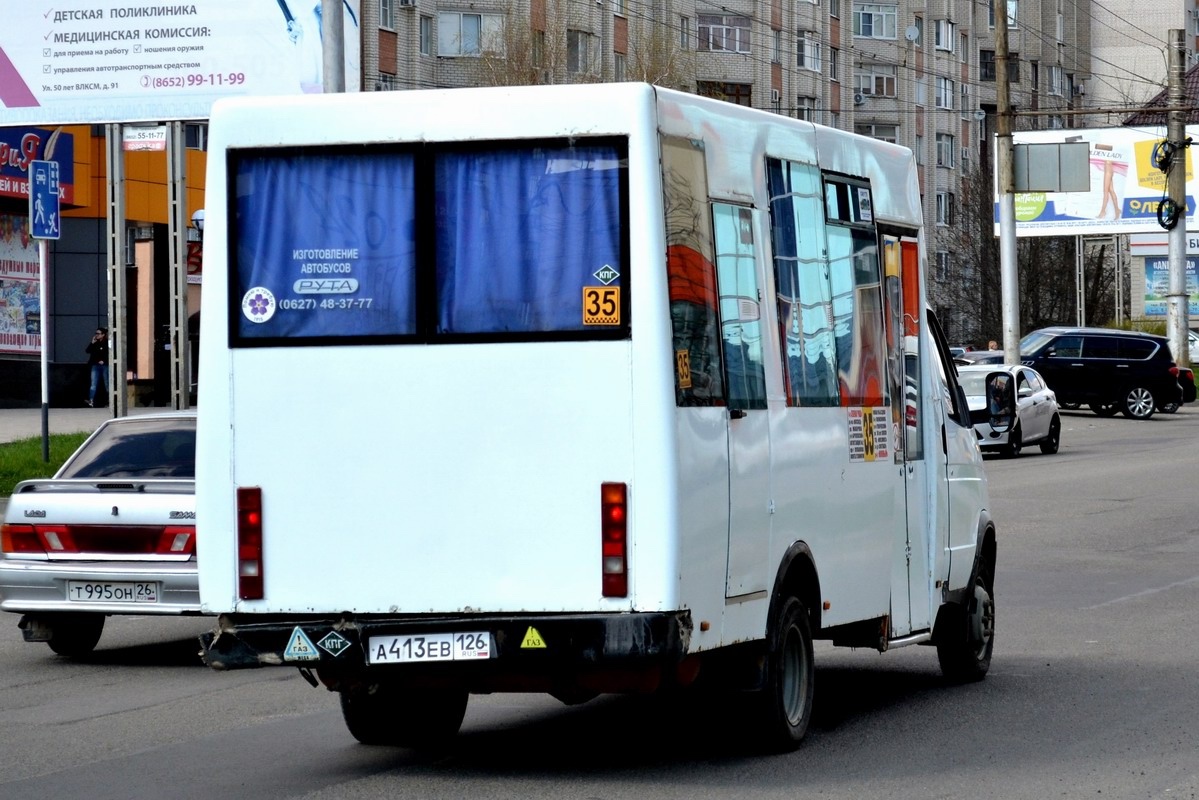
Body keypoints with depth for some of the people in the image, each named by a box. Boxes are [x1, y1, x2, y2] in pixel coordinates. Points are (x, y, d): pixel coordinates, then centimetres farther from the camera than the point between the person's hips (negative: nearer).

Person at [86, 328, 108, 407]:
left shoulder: (107, 343, -3)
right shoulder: (95, 343, 9)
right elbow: (88, 351, 4)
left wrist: (103, 361, -11)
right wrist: (92, 343, -6)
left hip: (105, 366, -3)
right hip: (95, 365, 3)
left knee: (106, 384, 5)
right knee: (94, 384, -7)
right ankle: (91, 400, -16)